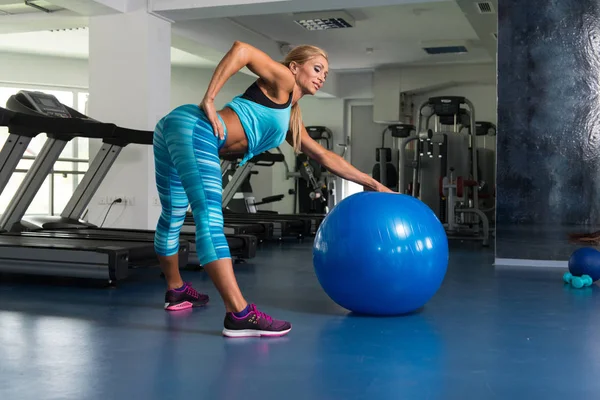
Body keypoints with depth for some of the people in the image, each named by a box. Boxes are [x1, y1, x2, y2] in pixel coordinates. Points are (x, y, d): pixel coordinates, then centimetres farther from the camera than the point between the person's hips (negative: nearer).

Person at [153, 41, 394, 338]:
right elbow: (241, 49, -12)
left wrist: (373, 184, 33)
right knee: (209, 215, -21)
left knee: (174, 215, 22)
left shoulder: (290, 120, 28)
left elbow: (324, 157, 32)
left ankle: (175, 290, 37)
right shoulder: (282, 80, 4)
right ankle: (239, 315, -31)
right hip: (194, 127, -10)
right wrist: (209, 100, -15)